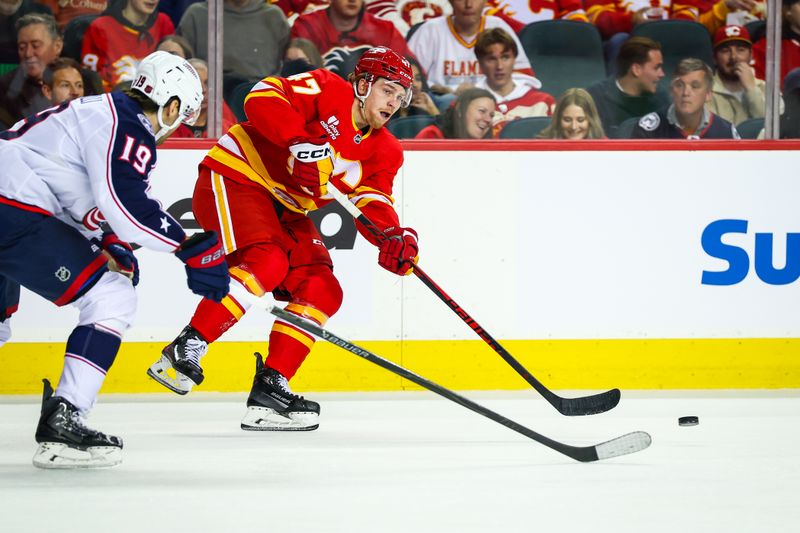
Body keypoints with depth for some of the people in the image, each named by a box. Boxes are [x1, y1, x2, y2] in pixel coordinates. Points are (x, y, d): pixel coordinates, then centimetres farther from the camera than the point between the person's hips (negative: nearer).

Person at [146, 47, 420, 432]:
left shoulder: (384, 152, 8)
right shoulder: (326, 90, -12)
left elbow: (373, 204, -3)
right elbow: (264, 97, -24)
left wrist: (394, 236, -25)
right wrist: (303, 141, -37)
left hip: (284, 209, 9)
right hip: (234, 178, -9)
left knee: (323, 291, -3)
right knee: (267, 263, -30)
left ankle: (270, 388, -2)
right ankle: (185, 350, -27)